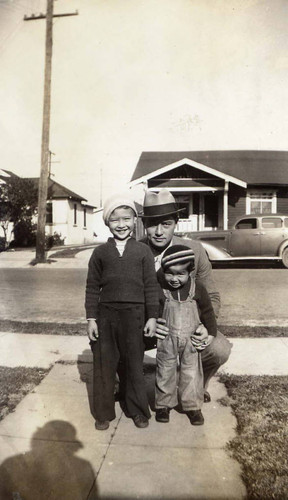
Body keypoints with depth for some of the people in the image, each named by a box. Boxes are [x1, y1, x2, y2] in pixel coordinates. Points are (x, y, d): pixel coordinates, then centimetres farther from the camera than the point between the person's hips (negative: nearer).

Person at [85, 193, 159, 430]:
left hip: (134, 314, -1)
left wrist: (152, 317, -2)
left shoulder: (143, 251, 0)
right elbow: (92, 287, 4)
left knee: (134, 365, 11)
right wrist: (91, 318, -1)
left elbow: (151, 286, 1)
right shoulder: (100, 252, 3)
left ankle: (138, 410, 29)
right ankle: (103, 413, 27)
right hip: (105, 314, 1)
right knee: (103, 365, 10)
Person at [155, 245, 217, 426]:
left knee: (192, 373, 12)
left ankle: (193, 406, 28)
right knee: (165, 372, 13)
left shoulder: (197, 288, -12)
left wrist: (211, 332, 3)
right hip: (167, 339, 0)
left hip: (191, 339, 0)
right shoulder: (159, 287, -13)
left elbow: (207, 311, 0)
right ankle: (164, 404, 30)